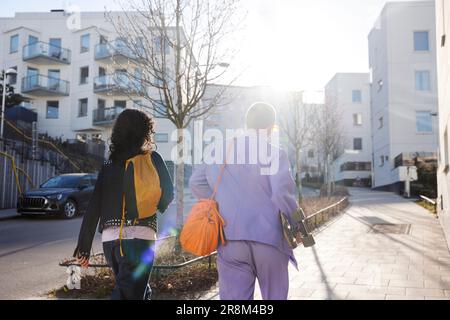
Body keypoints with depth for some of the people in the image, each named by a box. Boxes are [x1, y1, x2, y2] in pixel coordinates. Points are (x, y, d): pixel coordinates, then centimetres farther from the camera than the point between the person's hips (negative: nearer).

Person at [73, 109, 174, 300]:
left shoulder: (108, 166, 10)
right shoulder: (152, 159, 1)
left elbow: (93, 209, 6)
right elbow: (168, 195, 3)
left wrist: (84, 246, 11)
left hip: (109, 239, 5)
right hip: (139, 237, -5)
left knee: (141, 292, 23)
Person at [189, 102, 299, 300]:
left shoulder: (220, 150, 6)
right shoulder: (275, 153, -8)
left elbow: (196, 183, 7)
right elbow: (282, 193, -19)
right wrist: (297, 224, -3)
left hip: (230, 239, 3)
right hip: (269, 238, -3)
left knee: (234, 297, 9)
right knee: (274, 296, 16)